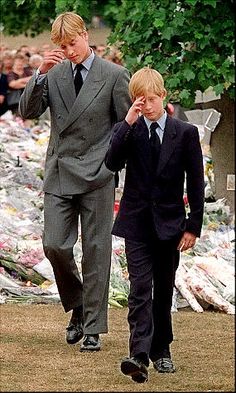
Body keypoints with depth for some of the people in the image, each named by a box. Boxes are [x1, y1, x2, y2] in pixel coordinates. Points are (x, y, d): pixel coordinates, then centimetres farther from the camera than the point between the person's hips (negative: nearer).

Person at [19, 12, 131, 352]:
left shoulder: (114, 76, -2)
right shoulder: (55, 73, 8)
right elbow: (28, 112, 0)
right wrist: (41, 74, -11)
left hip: (96, 177, -3)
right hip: (59, 175, 3)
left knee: (96, 251, 0)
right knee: (54, 245, -4)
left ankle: (93, 328, 6)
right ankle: (77, 306, 21)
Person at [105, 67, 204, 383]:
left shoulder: (185, 133, -1)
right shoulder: (127, 131, 1)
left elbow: (196, 183, 1)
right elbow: (112, 163, -17)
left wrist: (193, 226, -2)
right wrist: (128, 123, -21)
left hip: (169, 223, 1)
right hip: (137, 223, -1)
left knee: (163, 290, 11)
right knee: (140, 288, -12)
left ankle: (161, 351, 24)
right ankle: (140, 356, -22)